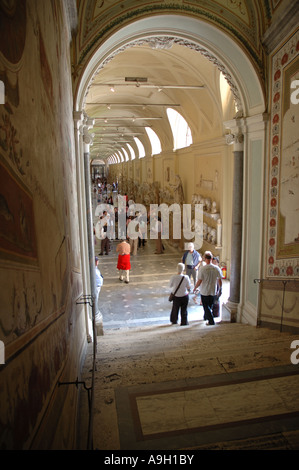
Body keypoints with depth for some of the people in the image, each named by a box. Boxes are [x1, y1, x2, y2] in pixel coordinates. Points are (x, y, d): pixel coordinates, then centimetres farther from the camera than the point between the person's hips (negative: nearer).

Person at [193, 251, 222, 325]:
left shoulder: (202, 269, -19)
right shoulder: (217, 268, -9)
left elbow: (199, 281, -16)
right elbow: (220, 281, -2)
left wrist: (195, 288, 0)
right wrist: (220, 290, 12)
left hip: (204, 291, -4)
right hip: (213, 291, 4)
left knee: (206, 306, 9)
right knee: (210, 305, 23)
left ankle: (211, 321, 4)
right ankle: (206, 317, 42)